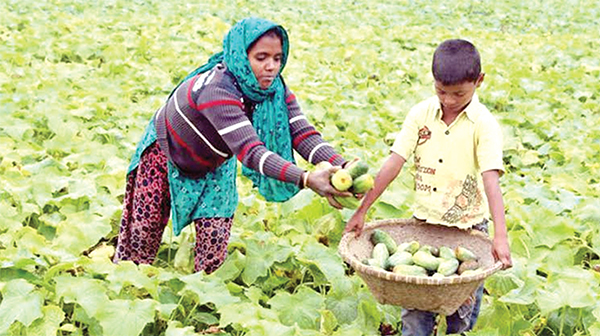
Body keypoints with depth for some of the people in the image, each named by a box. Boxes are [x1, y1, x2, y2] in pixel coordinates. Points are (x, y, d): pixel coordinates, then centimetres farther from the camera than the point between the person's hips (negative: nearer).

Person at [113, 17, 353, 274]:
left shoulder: (275, 89, -23)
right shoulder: (216, 90, -43)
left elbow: (302, 132, -30)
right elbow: (249, 150, -52)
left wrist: (342, 166, -48)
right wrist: (305, 179, -63)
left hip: (214, 166, 5)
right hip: (166, 152, -4)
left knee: (215, 238, -4)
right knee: (145, 228, 8)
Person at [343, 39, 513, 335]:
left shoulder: (484, 124, -12)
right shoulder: (421, 114, -3)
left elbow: (491, 179, -20)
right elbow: (394, 163, -4)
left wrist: (500, 236, -30)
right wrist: (361, 211, -6)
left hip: (468, 227, -2)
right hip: (423, 222, 2)